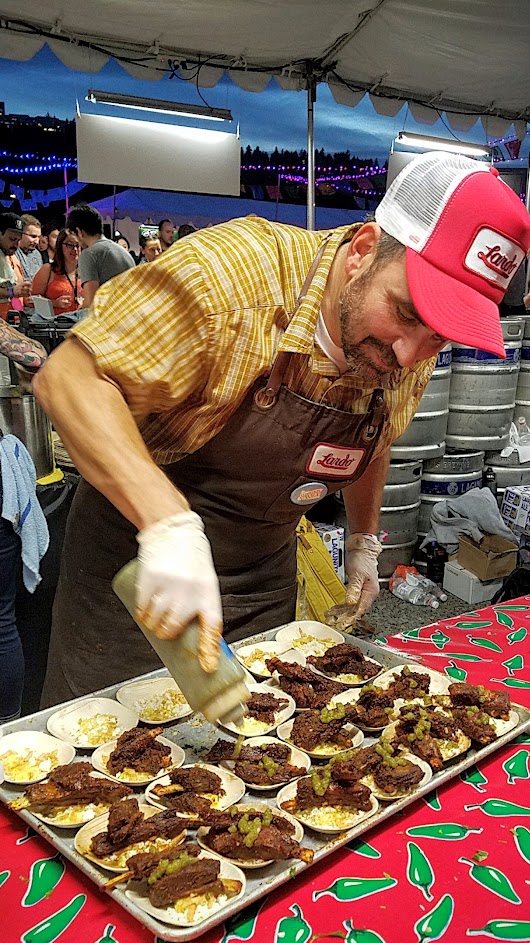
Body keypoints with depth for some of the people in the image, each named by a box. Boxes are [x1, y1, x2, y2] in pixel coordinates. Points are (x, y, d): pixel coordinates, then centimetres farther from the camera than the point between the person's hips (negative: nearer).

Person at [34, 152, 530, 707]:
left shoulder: (411, 358, -7)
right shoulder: (233, 269, -28)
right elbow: (68, 378, -31)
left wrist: (364, 541, 10)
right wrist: (170, 523, -41)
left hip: (266, 577, 5)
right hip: (137, 554, -4)